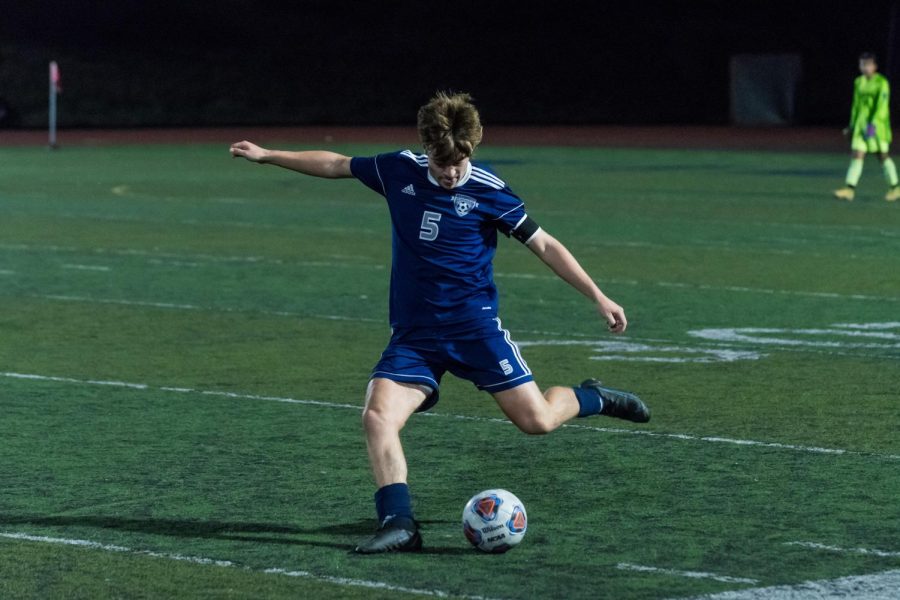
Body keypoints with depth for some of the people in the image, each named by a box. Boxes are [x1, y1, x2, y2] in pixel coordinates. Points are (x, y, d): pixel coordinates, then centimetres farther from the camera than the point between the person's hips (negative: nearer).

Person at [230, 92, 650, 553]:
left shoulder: (488, 191, -8)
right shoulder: (399, 170, 1)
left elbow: (544, 245, -1)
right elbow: (336, 165, 16)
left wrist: (598, 298, -3)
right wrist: (266, 155, 18)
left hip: (474, 325, -3)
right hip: (412, 335, 3)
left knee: (536, 420, -9)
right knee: (378, 417, -21)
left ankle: (592, 398, 24)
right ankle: (398, 525, -20)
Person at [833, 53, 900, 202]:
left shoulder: (882, 82, -9)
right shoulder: (859, 82, 10)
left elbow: (881, 105, -16)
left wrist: (873, 124, -24)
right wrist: (852, 125, 18)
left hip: (877, 123, -5)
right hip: (861, 123, 5)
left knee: (883, 156, 3)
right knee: (856, 155, -6)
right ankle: (850, 189, -12)